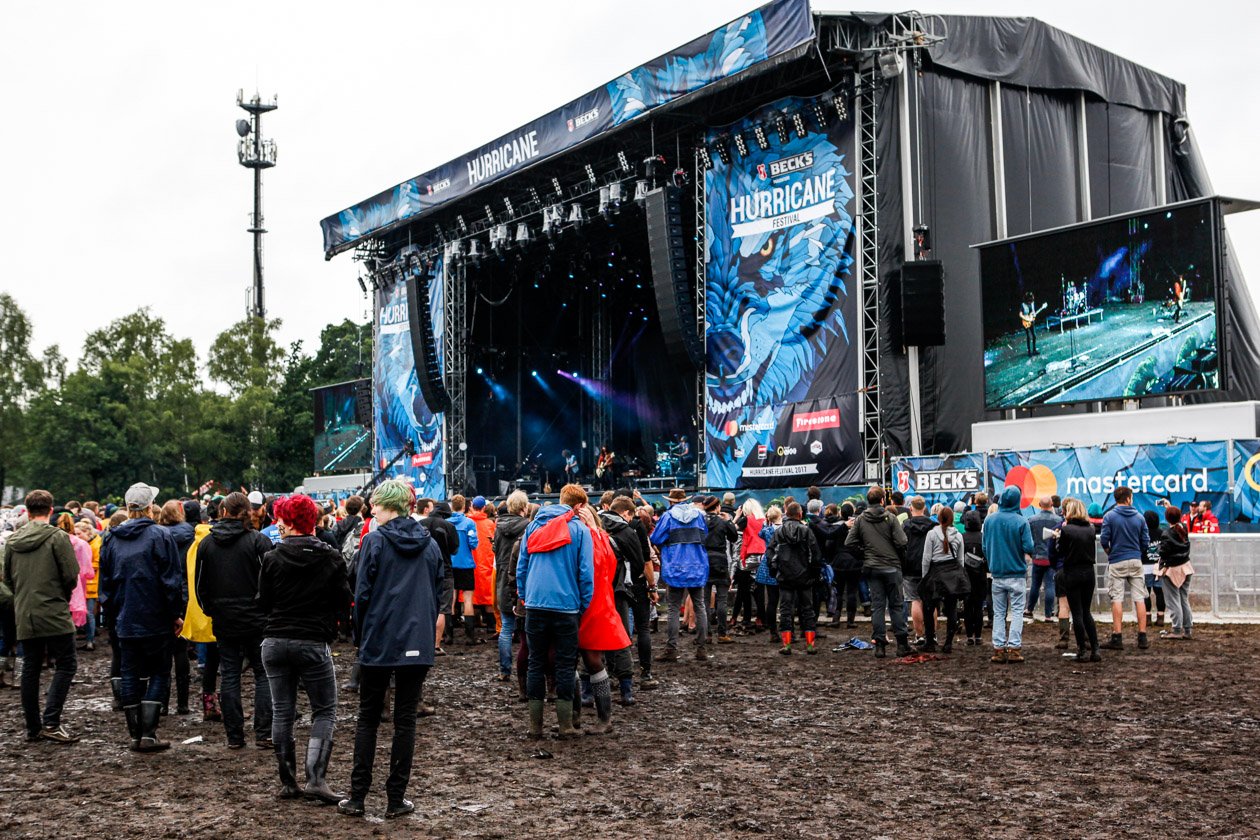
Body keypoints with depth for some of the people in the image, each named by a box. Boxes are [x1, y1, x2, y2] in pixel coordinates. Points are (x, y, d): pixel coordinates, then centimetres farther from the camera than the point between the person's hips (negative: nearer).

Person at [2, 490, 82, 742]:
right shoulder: (57, 537, -9)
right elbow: (72, 575, -11)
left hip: (24, 616, 6)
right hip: (54, 615, -6)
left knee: (30, 669, 12)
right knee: (67, 664, 1)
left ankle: (33, 727, 17)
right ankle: (51, 722, -9)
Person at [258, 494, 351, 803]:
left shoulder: (271, 559, -4)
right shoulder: (331, 558, -5)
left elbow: (263, 603, 2)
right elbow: (343, 599, 2)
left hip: (275, 642, 2)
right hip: (314, 643, -2)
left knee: (282, 713, 10)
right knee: (324, 711, 7)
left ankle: (288, 783, 14)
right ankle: (315, 779, -6)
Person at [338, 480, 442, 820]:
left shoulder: (375, 541, -8)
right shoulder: (430, 544, 6)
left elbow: (362, 594, -7)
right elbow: (437, 594, 10)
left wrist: (362, 635, 6)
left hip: (379, 642, -3)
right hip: (419, 644, 3)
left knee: (368, 719, 10)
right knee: (405, 720, 8)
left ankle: (357, 797, 11)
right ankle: (396, 799, 10)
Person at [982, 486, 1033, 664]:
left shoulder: (989, 520, -2)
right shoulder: (1021, 522, -12)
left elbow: (985, 546, 3)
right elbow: (1028, 548, -14)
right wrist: (1028, 554, 9)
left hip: (997, 574, 3)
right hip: (1017, 574, -3)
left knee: (998, 613, 10)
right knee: (1017, 612, 4)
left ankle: (999, 649, 8)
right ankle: (1014, 648, -1)